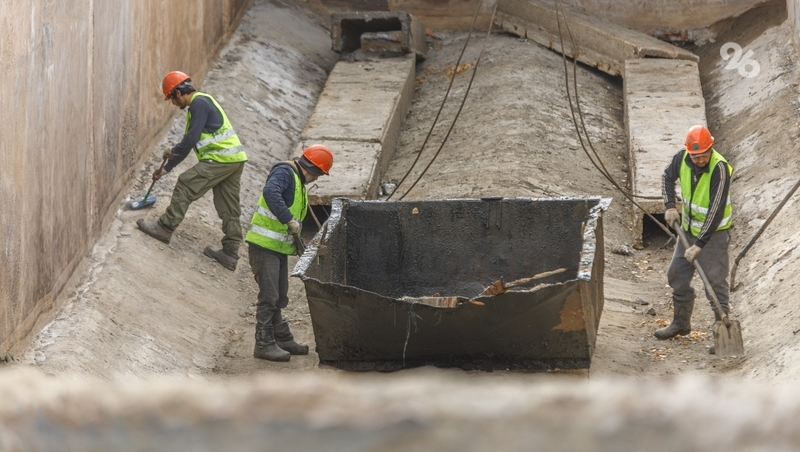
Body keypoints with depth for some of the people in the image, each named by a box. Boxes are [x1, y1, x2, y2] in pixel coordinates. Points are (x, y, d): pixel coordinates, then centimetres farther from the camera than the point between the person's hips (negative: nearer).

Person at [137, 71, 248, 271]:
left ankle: (165, 227, -1)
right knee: (229, 209, 10)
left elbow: (191, 139, -17)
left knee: (185, 185, -6)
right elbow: (190, 141, 25)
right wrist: (166, 168, 25)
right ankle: (230, 253, 11)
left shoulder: (199, 103, -10)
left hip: (221, 159, -10)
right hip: (235, 160, 10)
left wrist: (173, 152, 3)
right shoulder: (200, 104, 22)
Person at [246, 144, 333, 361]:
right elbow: (270, 193, -33)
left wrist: (299, 243, 14)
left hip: (279, 246, 10)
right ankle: (264, 344, -3)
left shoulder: (299, 181, 18)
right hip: (264, 245, -10)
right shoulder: (285, 172, -13)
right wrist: (289, 219, -33)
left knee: (279, 297, 16)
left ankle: (282, 339, 25)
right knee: (269, 296, -7)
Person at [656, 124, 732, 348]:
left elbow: (716, 210, -29)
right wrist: (670, 206, -3)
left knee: (715, 281, -9)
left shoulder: (720, 169, -29)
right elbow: (668, 177, 11)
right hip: (689, 228, 7)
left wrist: (699, 244, -28)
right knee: (677, 274, 15)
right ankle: (681, 323, 32)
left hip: (714, 232, -7)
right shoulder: (682, 158, -11)